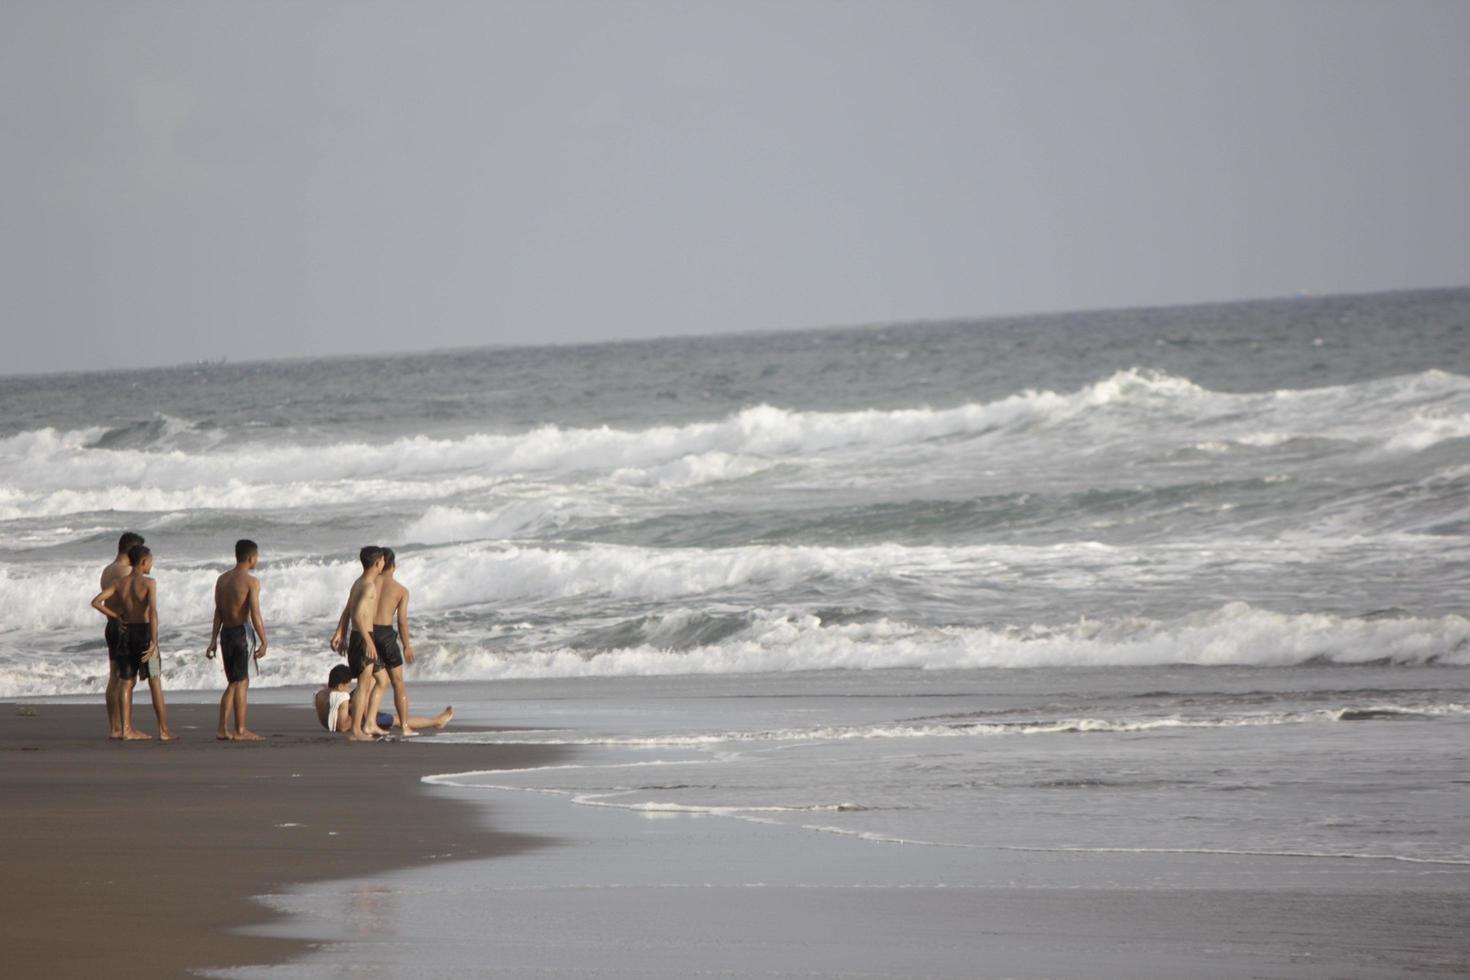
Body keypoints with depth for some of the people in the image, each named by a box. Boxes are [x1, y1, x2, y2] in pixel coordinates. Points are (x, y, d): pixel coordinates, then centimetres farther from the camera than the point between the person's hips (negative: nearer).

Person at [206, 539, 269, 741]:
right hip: (241, 632, -6)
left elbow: (218, 612, 11)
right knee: (242, 682, -2)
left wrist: (214, 640, 14)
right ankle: (240, 731, -1)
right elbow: (255, 614, -15)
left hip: (226, 633, 6)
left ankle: (222, 729, 11)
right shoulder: (251, 581, -11)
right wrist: (264, 642, -13)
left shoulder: (222, 580, 10)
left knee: (233, 682, 14)